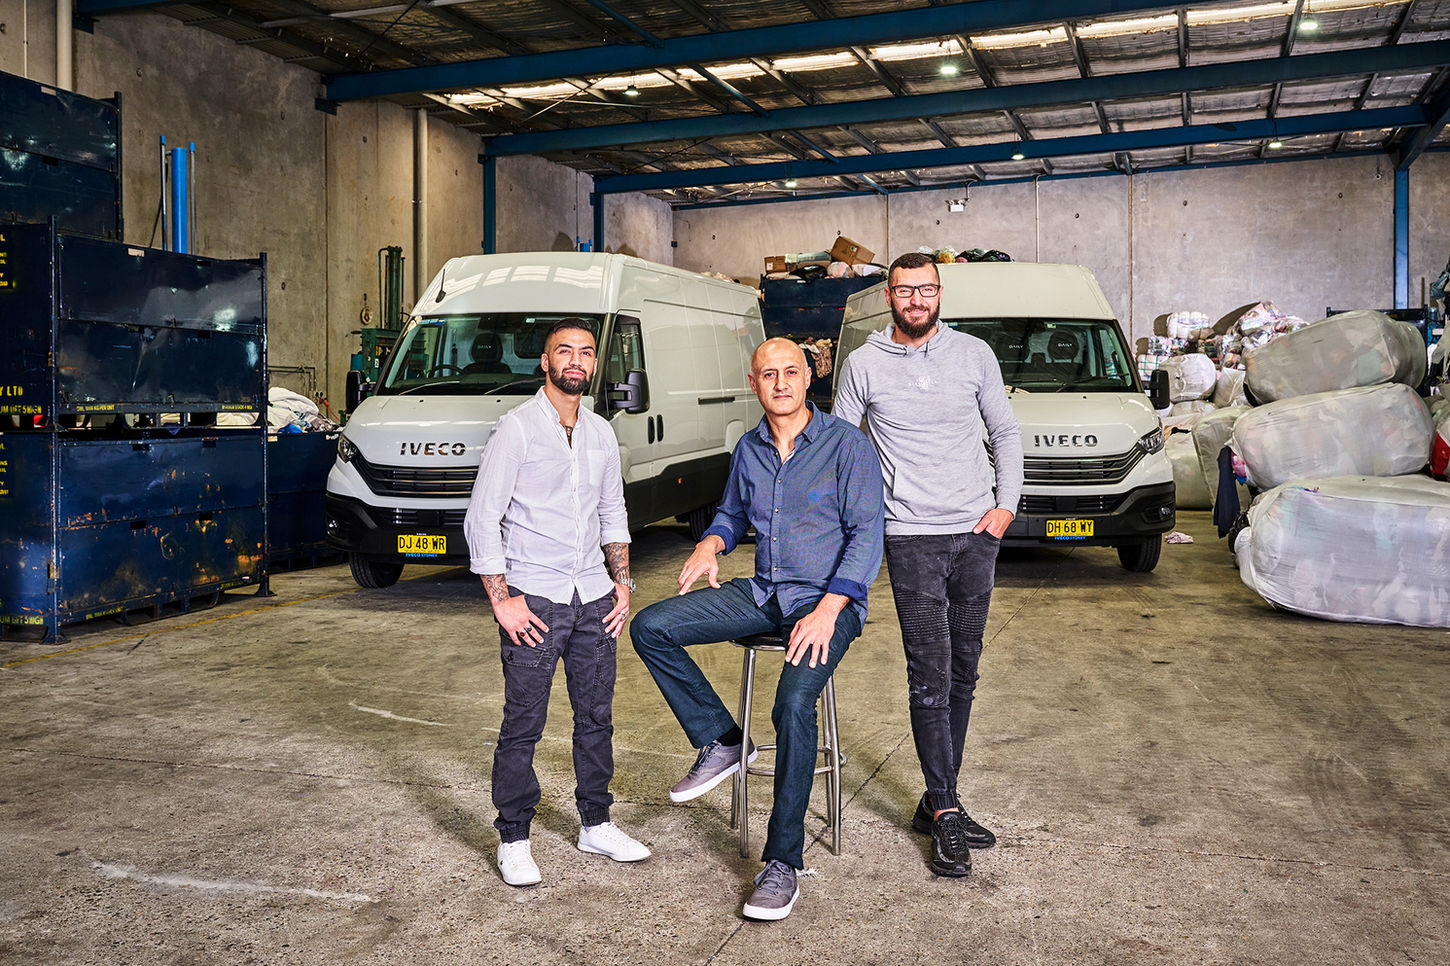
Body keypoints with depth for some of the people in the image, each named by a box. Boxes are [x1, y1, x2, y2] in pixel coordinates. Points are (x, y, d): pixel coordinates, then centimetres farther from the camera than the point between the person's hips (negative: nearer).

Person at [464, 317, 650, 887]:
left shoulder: (601, 433, 12)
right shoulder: (517, 429, -6)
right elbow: (482, 519, -9)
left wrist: (622, 582, 10)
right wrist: (502, 600, -13)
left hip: (594, 596, 6)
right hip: (534, 597, -5)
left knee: (597, 715, 12)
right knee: (523, 723, -2)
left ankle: (596, 825, 26)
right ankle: (513, 840, 12)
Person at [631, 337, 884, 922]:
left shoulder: (847, 445, -7)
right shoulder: (748, 450, 10)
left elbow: (867, 533, -11)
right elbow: (733, 513, 26)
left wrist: (827, 611, -21)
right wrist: (710, 545, 2)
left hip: (829, 597, -6)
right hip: (763, 593, 6)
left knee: (793, 703, -30)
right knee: (650, 627, -10)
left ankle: (782, 861, -17)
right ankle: (721, 742, 2)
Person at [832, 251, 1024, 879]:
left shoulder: (973, 354, 6)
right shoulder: (864, 365, 1)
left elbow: (1006, 433, 13)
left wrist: (1006, 504, 2)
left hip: (977, 533, 3)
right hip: (912, 538, -3)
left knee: (962, 673, 8)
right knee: (930, 677, -6)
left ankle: (938, 801, 20)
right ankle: (946, 813, 3)